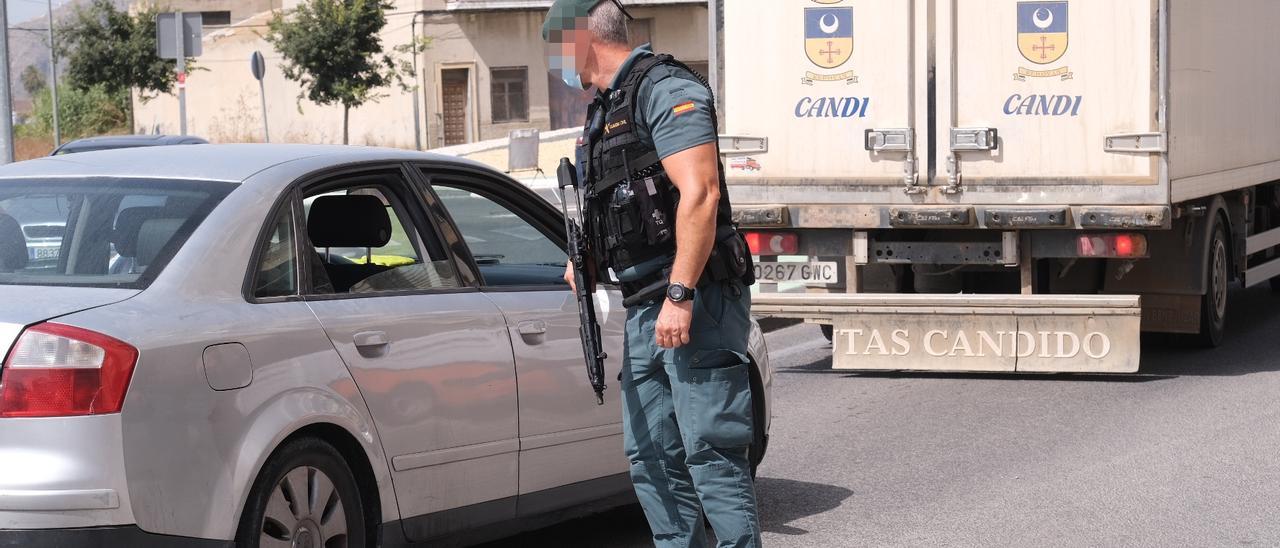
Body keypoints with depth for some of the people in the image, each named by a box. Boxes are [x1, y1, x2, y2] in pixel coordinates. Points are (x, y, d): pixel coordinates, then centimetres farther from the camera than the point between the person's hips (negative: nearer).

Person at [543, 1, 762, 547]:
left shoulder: (665, 89, -9)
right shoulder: (606, 108, 20)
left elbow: (699, 194, -21)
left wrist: (680, 296, -25)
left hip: (695, 302, -10)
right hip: (645, 310, 10)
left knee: (711, 453, -11)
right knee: (652, 459, 11)